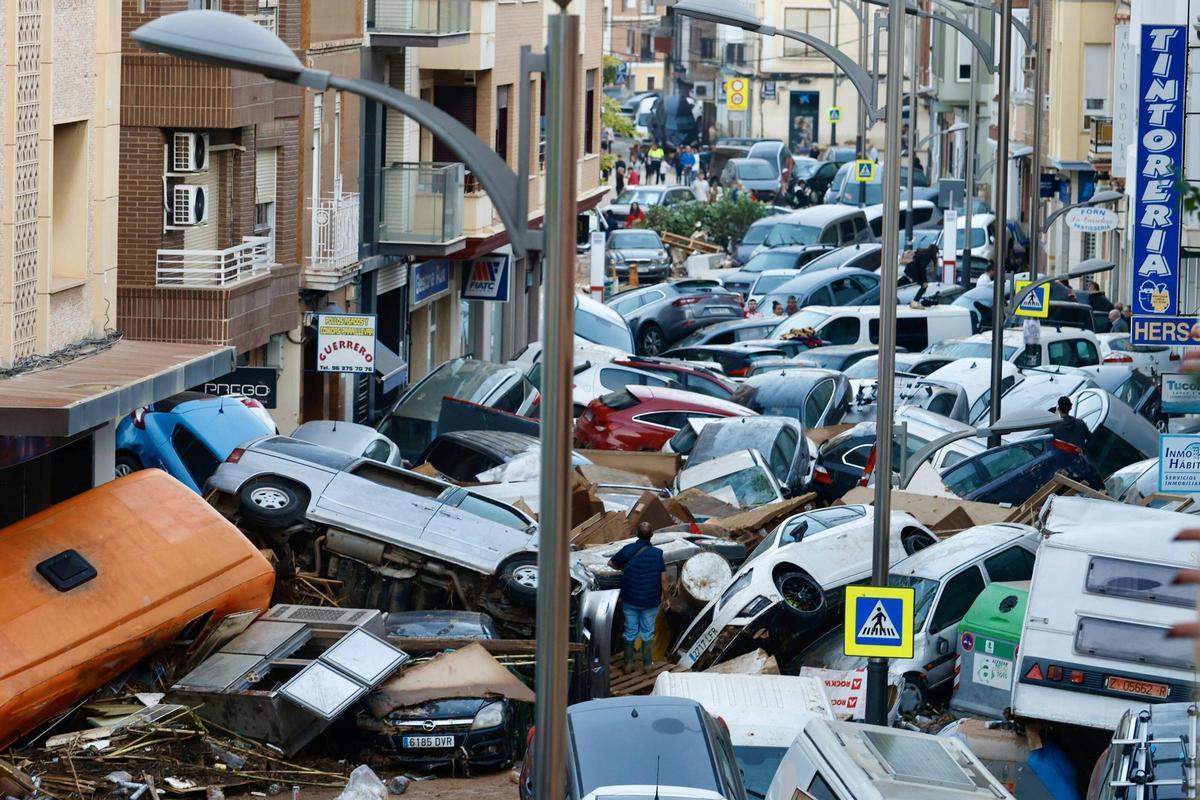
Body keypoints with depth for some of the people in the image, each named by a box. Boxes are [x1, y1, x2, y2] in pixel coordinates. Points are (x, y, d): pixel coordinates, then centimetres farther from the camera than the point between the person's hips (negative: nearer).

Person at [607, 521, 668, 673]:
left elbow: (611, 563, 6)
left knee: (630, 632, 13)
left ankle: (628, 664, 17)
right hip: (651, 601, -1)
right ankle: (647, 664, 20)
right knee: (647, 633, 13)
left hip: (630, 600, 1)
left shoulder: (628, 550, -9)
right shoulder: (657, 554, -13)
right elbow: (663, 578, -9)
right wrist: (665, 596, 5)